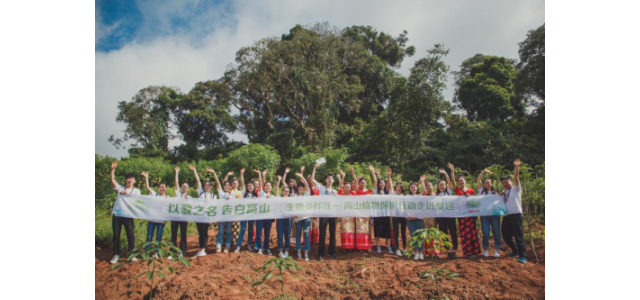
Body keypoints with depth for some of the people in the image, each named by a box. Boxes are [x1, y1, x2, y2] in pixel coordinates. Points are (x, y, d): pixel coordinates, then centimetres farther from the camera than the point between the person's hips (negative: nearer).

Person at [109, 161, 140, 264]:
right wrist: (113, 169, -13)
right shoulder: (120, 188, 10)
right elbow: (112, 180, -3)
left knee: (131, 235, -2)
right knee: (116, 235, 7)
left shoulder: (136, 191, 9)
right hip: (116, 214, 1)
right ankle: (116, 254, 17)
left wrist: (126, 194, -16)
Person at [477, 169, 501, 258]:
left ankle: (496, 250, 11)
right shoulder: (481, 191, 11)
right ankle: (486, 250, 10)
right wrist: (484, 171, 1)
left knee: (496, 232, -1)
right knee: (486, 233, -5)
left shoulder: (495, 193, 15)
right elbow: (478, 179, 4)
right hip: (484, 215, -1)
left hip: (494, 214, 1)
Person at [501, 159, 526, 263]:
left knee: (518, 235, -6)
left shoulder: (515, 188, 2)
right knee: (506, 235, 10)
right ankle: (515, 251, 29)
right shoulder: (503, 193, 20)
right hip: (506, 216, 7)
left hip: (516, 215, -7)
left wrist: (516, 167, -29)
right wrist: (499, 196, 1)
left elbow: (516, 177, -14)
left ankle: (522, 256, -1)